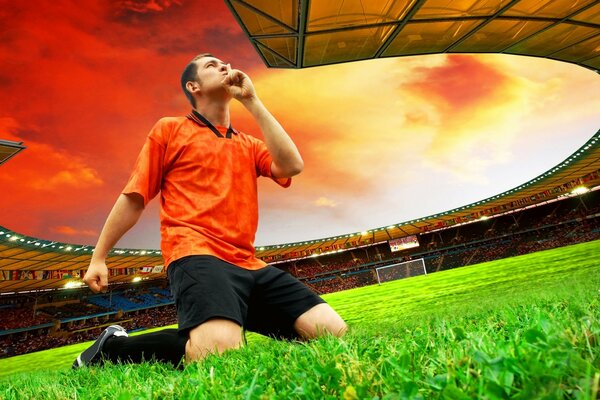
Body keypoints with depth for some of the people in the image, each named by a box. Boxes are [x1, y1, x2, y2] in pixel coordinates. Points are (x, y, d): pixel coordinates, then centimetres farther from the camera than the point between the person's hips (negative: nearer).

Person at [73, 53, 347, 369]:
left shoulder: (249, 144, 23)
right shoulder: (169, 129, 13)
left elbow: (292, 165, 3)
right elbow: (134, 198, 11)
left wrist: (251, 100, 7)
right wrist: (98, 258, 9)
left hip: (248, 264, 6)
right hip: (197, 256, -5)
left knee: (333, 331, -9)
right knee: (222, 352, -34)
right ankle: (114, 346, -5)